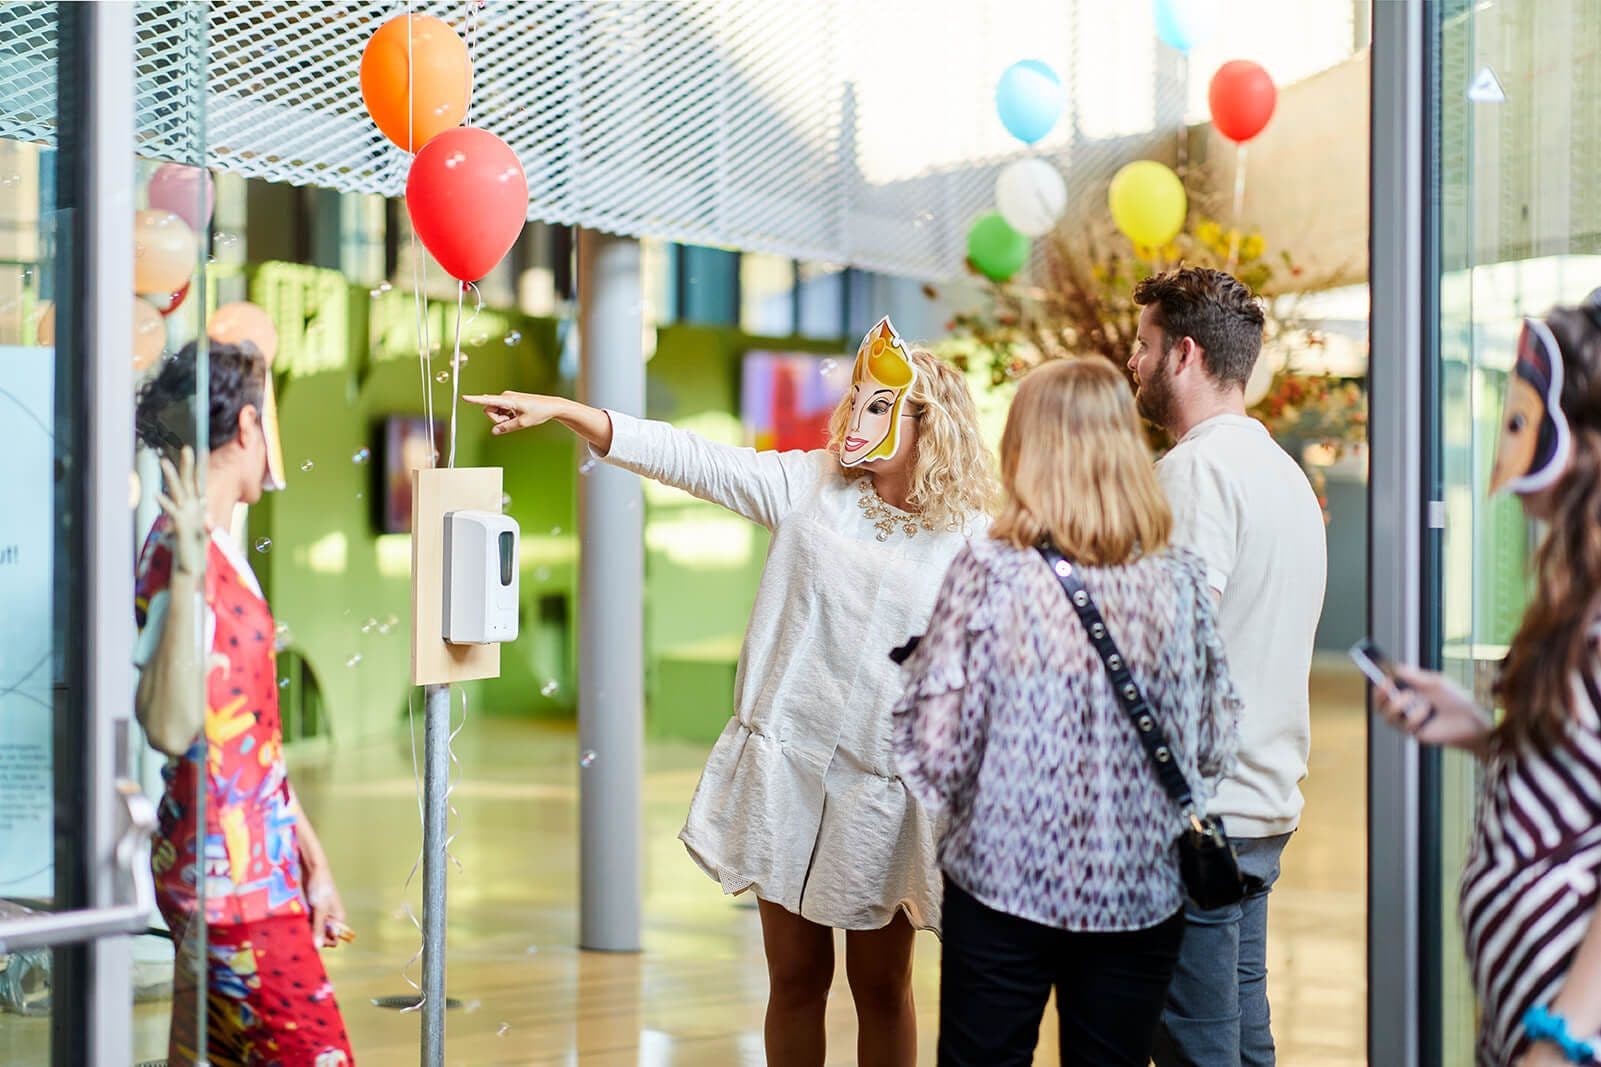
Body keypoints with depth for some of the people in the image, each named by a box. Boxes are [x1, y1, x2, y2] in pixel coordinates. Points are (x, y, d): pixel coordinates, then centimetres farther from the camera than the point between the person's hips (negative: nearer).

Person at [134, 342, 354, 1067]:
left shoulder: (220, 552, 14)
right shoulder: (177, 553, -15)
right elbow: (171, 728, -28)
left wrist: (312, 860, 22)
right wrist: (185, 574, -35)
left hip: (259, 865, 9)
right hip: (229, 880, -9)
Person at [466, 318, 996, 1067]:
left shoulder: (971, 537, -4)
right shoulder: (810, 487, 0)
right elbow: (685, 457, -4)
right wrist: (560, 410, -12)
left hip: (883, 783, -1)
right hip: (785, 764, 2)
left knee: (881, 985, 9)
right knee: (796, 978, 10)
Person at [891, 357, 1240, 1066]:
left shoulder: (989, 574, -12)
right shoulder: (1181, 583, -2)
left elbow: (933, 747, -12)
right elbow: (1215, 747, 5)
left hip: (1005, 882, -2)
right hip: (1141, 896, 3)